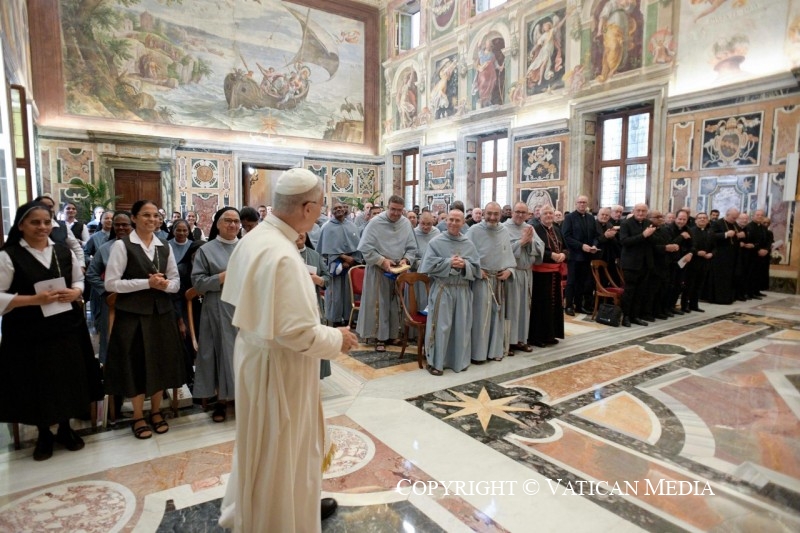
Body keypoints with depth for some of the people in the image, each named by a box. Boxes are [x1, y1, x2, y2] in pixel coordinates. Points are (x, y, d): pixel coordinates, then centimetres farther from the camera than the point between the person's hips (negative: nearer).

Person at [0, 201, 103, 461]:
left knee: (67, 380, 10)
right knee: (37, 384, 7)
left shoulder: (64, 252, 6)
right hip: (29, 333, -3)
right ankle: (44, 435, 27)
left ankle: (65, 429, 29)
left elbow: (80, 281, 14)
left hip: (66, 328, 3)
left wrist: (75, 293, -7)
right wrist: (34, 299, -20)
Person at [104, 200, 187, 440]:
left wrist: (165, 284, -12)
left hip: (162, 313, 4)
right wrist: (147, 282, -17)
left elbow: (176, 282, 10)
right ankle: (138, 417, 23)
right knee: (136, 364, 6)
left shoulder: (164, 247, 7)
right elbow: (111, 283, -11)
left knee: (160, 362, 11)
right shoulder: (122, 245, -7)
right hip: (133, 314, -4)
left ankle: (156, 412, 28)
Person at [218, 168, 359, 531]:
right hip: (277, 364, -9)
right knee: (280, 446, 13)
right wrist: (337, 339, -14)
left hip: (254, 350, 9)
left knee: (268, 443, 26)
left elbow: (243, 296, 10)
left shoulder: (254, 238, 0)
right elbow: (296, 332, -31)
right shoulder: (282, 256, -30)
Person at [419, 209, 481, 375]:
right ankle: (436, 362, 8)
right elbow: (429, 263, -9)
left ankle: (459, 360, 22)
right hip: (442, 289, -3)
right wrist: (449, 262, -17)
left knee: (461, 326, 8)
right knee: (441, 326, -2)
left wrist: (464, 265, -14)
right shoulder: (436, 241, -1)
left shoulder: (469, 244, 8)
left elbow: (476, 266, 6)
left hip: (463, 290, 4)